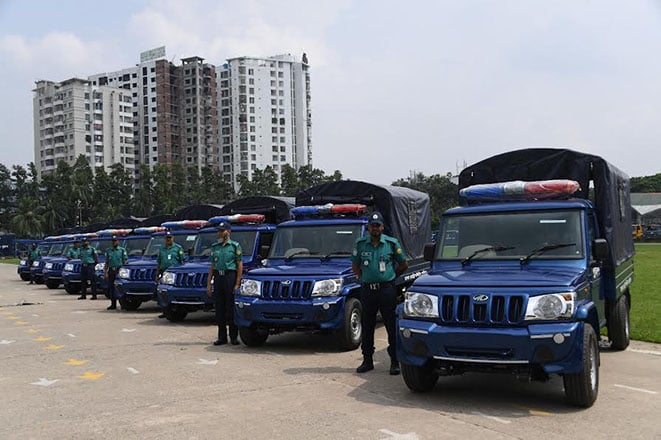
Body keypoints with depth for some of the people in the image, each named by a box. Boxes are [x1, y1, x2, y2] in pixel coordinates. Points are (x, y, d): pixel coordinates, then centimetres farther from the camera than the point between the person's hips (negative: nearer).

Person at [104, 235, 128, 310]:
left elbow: (125, 261, 2)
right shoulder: (108, 250, 14)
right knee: (111, 288, 3)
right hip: (111, 271, 3)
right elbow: (106, 263, 13)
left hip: (119, 270, -3)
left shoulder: (122, 250, 5)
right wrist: (105, 273, 5)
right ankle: (113, 304, 10)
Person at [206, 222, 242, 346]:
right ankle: (222, 337, 13)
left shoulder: (235, 246, -1)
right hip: (218, 278, 5)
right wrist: (208, 283, 8)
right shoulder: (214, 247, 14)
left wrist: (237, 284, -13)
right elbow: (212, 266, 15)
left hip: (230, 276, -5)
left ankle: (234, 337, 5)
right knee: (219, 309, 6)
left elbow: (240, 266, -5)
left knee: (231, 308, -3)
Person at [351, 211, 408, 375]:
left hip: (387, 289, -2)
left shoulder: (392, 243, 0)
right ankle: (367, 360, 18)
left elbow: (404, 264, 9)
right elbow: (355, 265, 18)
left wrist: (391, 276, 6)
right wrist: (364, 278, 9)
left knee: (392, 326, -1)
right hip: (367, 290, 2)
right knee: (367, 327, 8)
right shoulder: (360, 244, 5)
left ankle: (395, 362, 6)